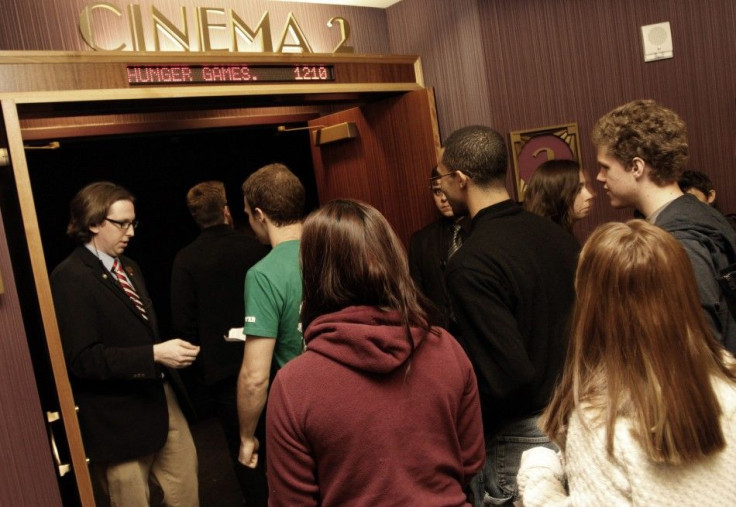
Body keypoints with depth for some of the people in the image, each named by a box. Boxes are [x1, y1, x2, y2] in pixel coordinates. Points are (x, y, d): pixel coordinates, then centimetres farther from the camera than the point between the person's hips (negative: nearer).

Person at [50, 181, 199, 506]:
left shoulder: (128, 268, 12)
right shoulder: (70, 278, -16)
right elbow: (82, 359, -22)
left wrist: (167, 349, 3)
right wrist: (154, 354, -27)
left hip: (160, 400, 8)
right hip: (119, 418, -7)